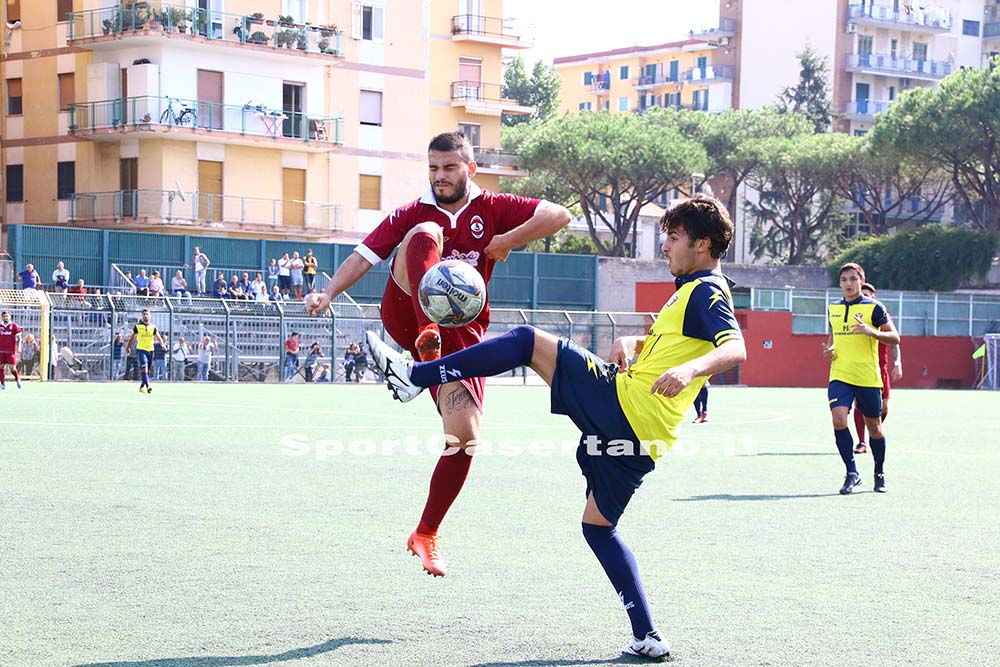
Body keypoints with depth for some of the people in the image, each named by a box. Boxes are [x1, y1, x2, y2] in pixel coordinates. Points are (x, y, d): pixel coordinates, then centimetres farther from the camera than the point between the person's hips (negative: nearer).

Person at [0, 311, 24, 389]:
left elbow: (19, 338, 3)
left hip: (11, 350, -3)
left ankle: (17, 379, 19)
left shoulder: (14, 326, 0)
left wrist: (18, 347, -8)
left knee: (12, 367, -6)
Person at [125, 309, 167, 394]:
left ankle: (142, 387, 23)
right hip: (141, 349, -4)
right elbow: (132, 337, 11)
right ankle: (148, 386, -30)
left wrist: (162, 344, -20)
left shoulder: (153, 327, 8)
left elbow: (158, 336, -2)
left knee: (147, 370, 9)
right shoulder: (138, 326, 3)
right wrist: (128, 347, 13)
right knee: (144, 368, -20)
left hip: (150, 350, 4)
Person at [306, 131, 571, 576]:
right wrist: (329, 292, -17)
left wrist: (507, 240, -9)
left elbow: (558, 216, 0)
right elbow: (362, 256, 0)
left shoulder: (492, 209, 9)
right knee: (425, 233, -25)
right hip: (404, 317, -1)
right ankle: (427, 337, -47)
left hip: (461, 333, 1)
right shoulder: (412, 214, 10)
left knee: (465, 436, -12)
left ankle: (426, 535, 8)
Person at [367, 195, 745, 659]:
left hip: (619, 402, -10)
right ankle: (647, 637, 8)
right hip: (641, 434, 10)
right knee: (598, 525, 16)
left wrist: (689, 369, -43)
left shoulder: (706, 292, -6)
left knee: (530, 341, -1)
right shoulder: (692, 291, 24)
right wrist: (629, 344, 12)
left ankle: (414, 374, -3)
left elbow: (735, 348, -24)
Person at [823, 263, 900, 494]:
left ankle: (879, 472, 29)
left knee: (874, 426, 8)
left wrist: (872, 331, -22)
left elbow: (895, 338, -5)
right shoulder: (833, 309, 11)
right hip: (839, 375, 3)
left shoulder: (873, 308, -3)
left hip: (868, 377, -3)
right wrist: (828, 349, 5)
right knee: (838, 418, -18)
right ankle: (852, 473, -10)